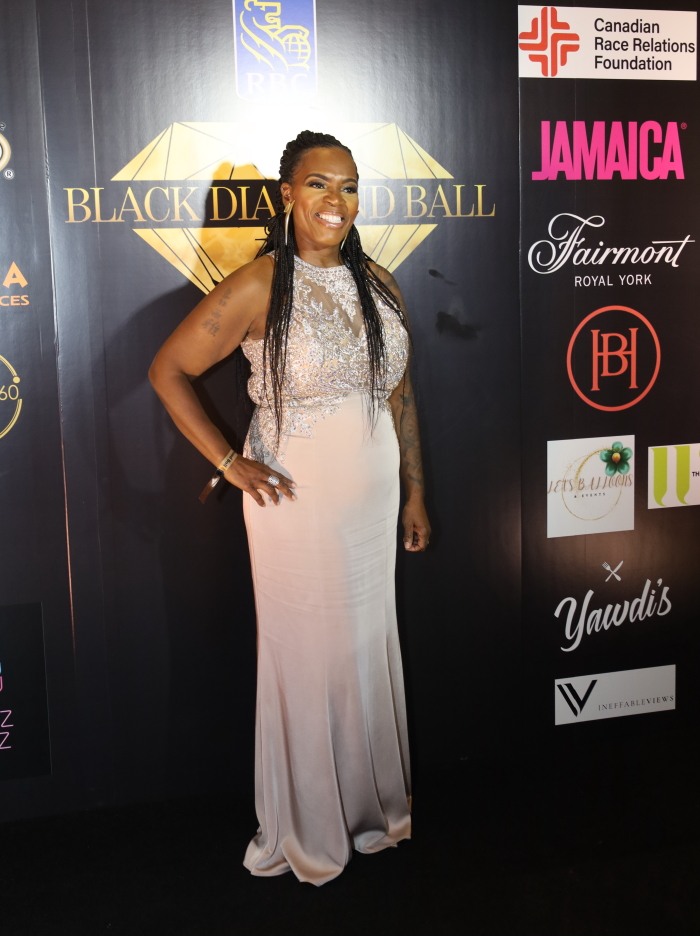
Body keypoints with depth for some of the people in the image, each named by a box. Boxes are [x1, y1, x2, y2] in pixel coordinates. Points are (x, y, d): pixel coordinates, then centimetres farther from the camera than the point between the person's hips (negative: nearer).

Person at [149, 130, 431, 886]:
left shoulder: (378, 283, 5)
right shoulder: (257, 287, -12)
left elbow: (400, 393, 11)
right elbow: (167, 371, -8)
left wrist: (414, 491, 10)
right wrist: (228, 463, -11)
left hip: (373, 497, 5)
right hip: (296, 503, -5)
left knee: (370, 647, 16)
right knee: (306, 655, 7)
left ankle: (373, 801, 39)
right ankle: (309, 830, 29)